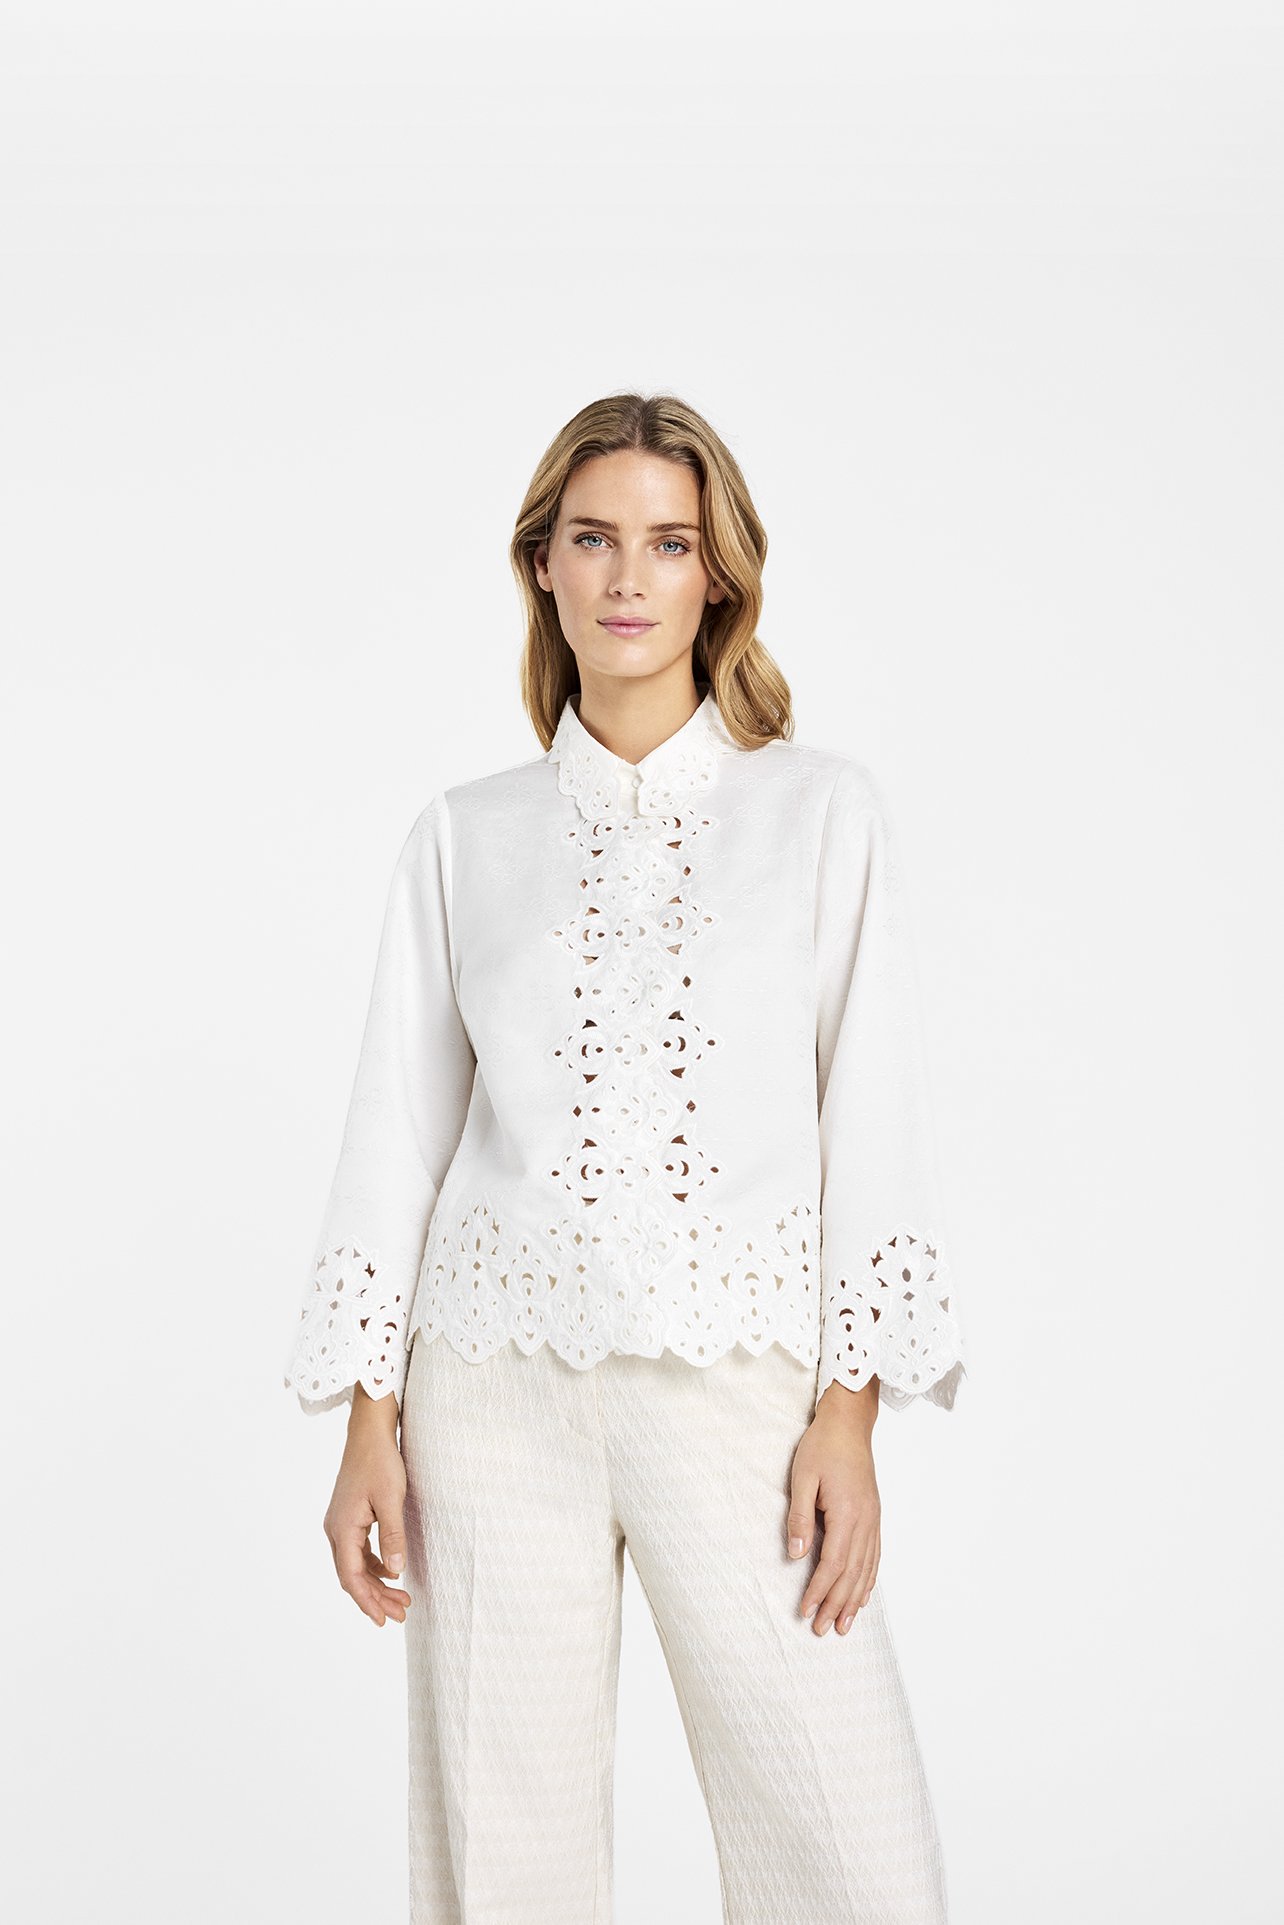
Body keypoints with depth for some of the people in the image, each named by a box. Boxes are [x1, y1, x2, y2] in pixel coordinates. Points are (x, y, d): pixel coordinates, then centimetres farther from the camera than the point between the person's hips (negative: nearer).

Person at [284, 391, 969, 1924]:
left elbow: (876, 1122, 1)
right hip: (498, 1379, 2)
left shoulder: (823, 810, 4)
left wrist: (850, 1416, -6)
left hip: (738, 1372, -1)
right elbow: (398, 1131, 9)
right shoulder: (466, 834, 8)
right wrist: (366, 1422, 3)